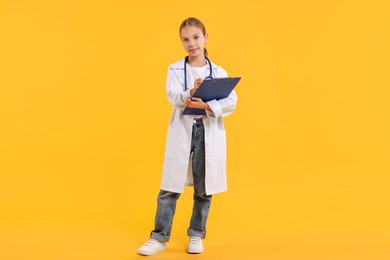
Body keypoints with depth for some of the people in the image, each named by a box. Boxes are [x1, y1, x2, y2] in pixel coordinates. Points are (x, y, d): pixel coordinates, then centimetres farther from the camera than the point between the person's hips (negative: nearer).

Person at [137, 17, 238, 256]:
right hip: (182, 131, 0)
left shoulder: (218, 72, 2)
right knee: (170, 187, 1)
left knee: (204, 188, 8)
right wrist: (190, 94, -34)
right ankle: (159, 237, 12)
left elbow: (231, 102, -9)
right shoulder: (175, 69, 3)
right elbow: (174, 97, -13)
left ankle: (197, 235, 24)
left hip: (210, 132, 1)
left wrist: (206, 105, -25)